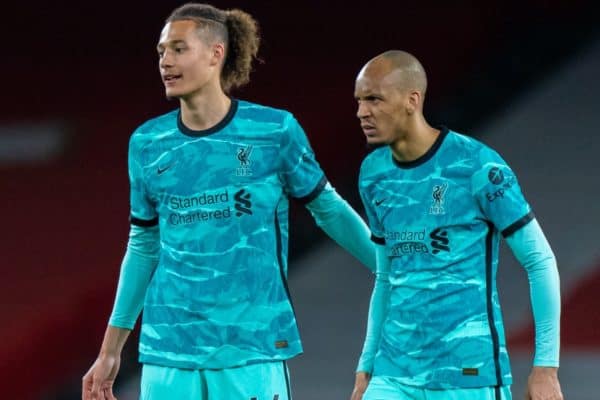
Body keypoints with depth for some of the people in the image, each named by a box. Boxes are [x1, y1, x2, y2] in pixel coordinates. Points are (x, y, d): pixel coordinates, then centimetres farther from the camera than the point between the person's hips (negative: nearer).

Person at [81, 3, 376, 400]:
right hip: (168, 351, 3)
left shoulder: (275, 131, -3)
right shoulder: (147, 143, 6)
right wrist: (111, 349, 16)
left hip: (253, 349, -3)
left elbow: (330, 209, 9)